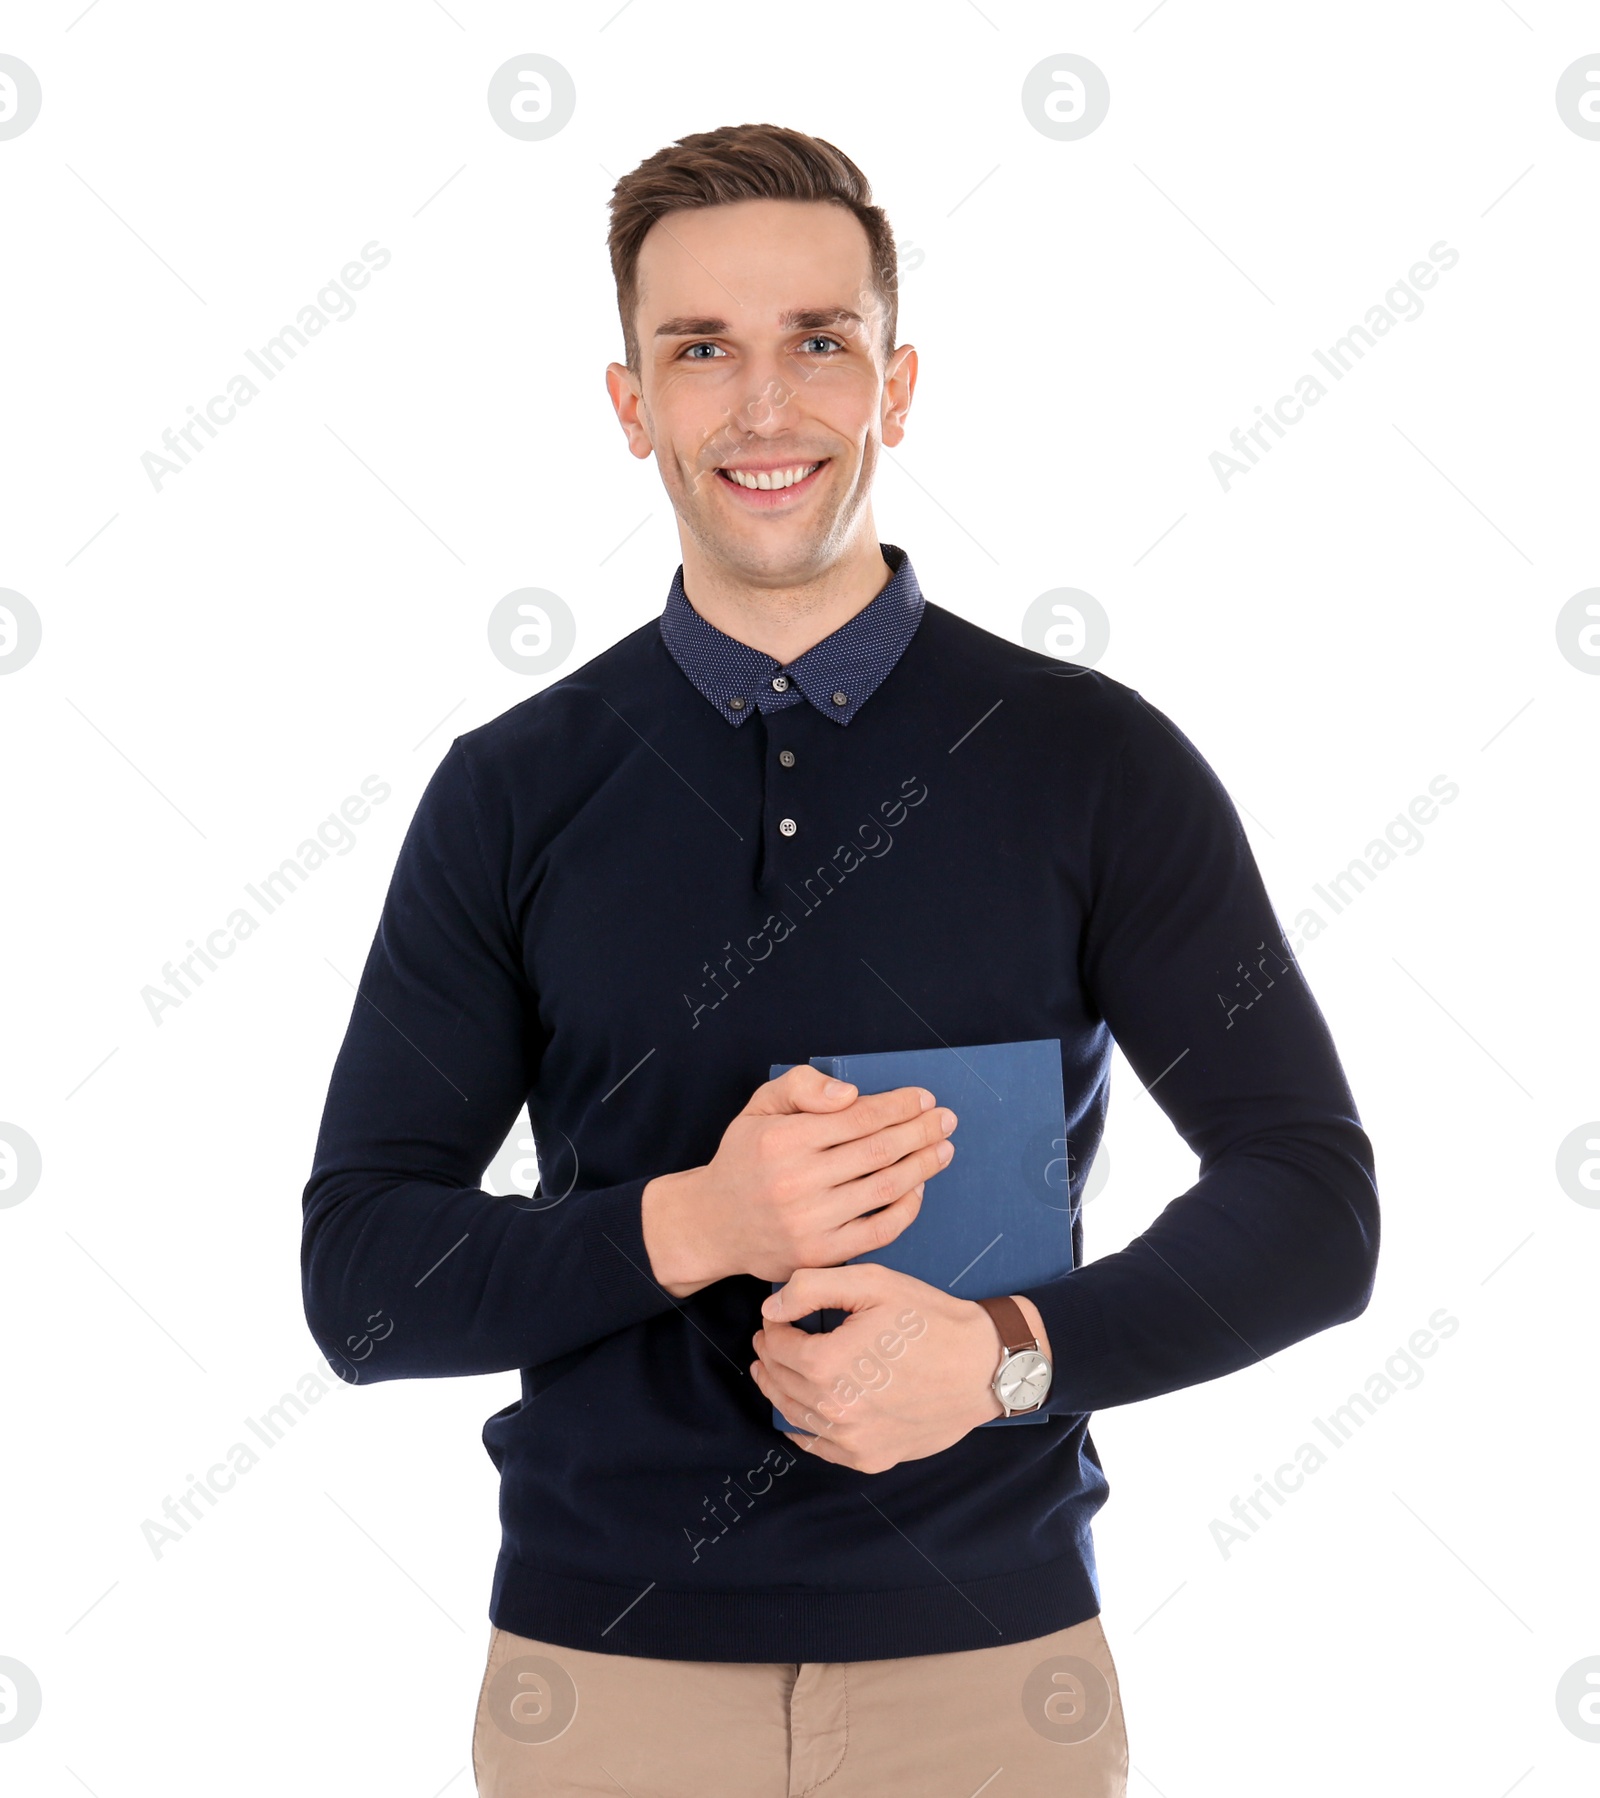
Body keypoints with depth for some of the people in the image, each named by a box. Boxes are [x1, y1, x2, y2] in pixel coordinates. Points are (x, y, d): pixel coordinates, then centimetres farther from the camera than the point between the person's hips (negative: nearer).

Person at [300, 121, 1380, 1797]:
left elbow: (1310, 1201, -4)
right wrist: (689, 1226, -19)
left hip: (987, 1660, 0)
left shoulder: (1097, 762, -4)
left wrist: (1006, 1351, -19)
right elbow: (359, 1278, -3)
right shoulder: (511, 795, -1)